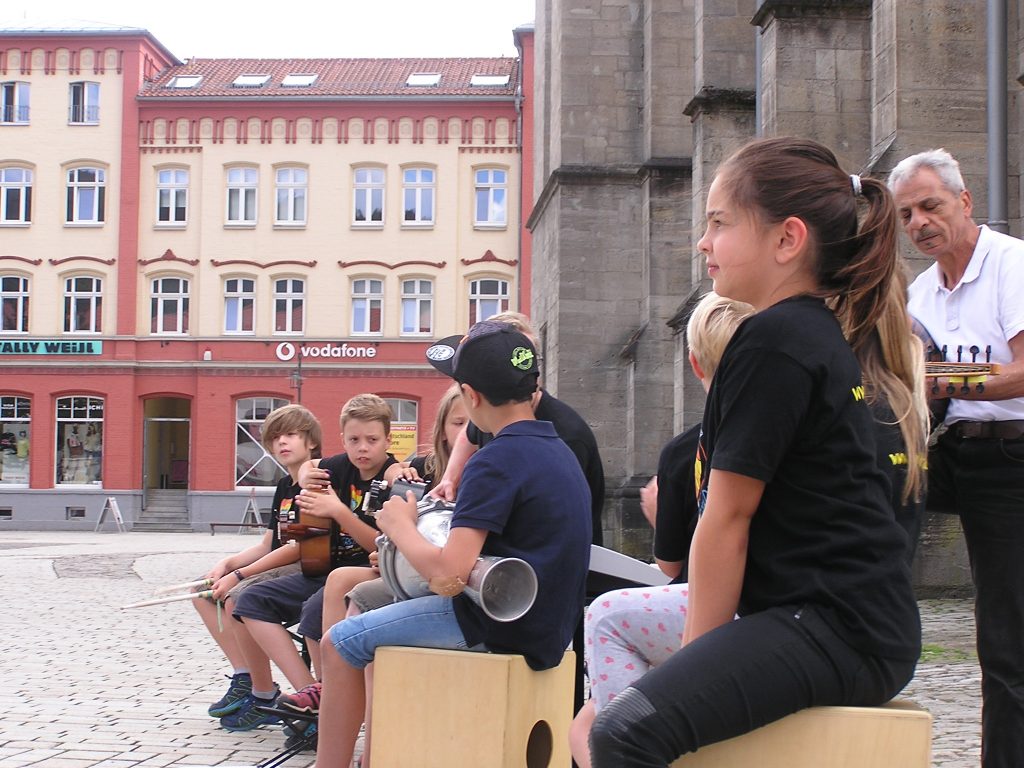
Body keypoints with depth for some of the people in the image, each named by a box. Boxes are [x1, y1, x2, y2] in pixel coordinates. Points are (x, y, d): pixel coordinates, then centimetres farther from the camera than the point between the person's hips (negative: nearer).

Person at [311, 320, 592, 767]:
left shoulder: (498, 459, -20)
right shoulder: (558, 450, 9)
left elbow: (449, 575, -25)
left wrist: (400, 528, -8)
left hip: (502, 627, -10)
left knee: (342, 643, 2)